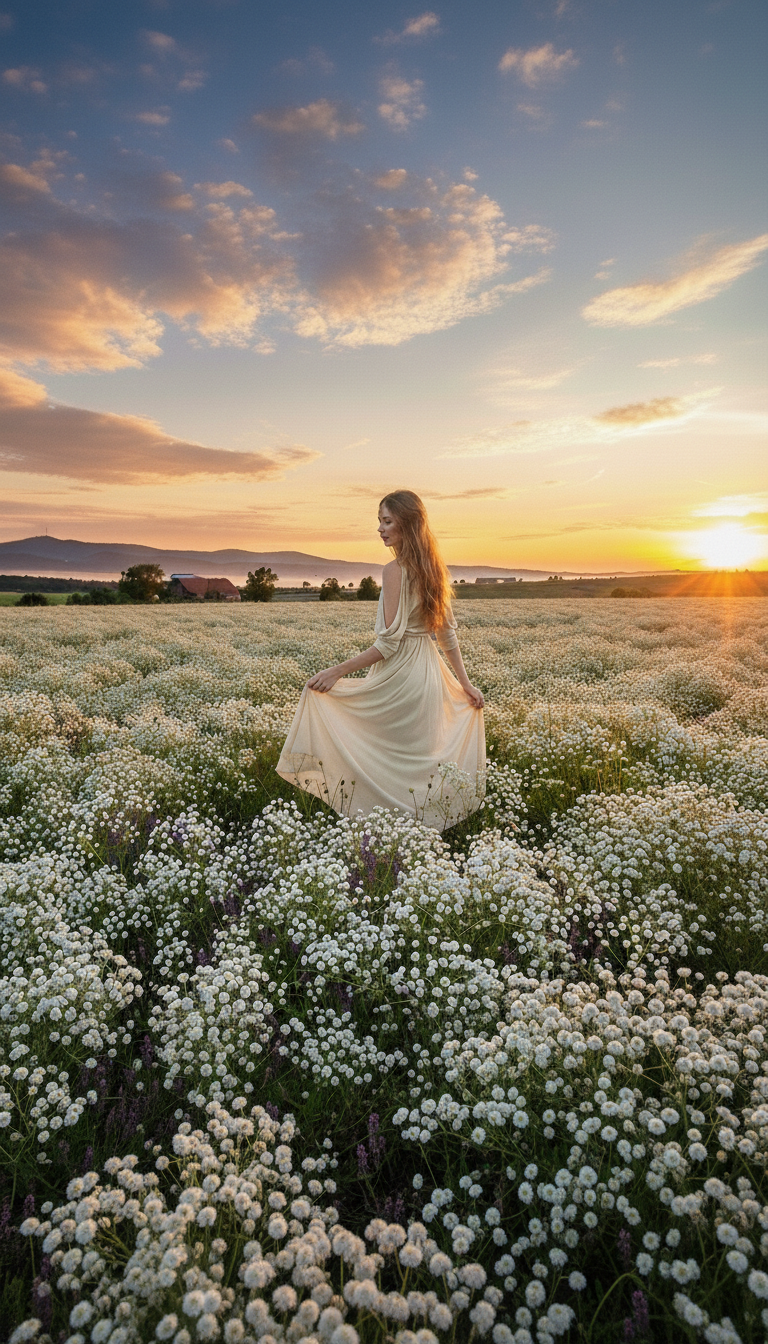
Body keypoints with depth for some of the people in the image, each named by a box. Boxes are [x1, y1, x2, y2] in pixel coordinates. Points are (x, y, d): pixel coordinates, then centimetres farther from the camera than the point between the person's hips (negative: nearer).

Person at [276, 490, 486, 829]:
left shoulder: (394, 571, -16)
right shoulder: (433, 568, 9)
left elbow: (389, 643, -20)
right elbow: (448, 632, 13)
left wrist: (338, 671, -16)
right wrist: (465, 683, 18)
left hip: (399, 677, -8)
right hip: (429, 673, 8)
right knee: (422, 759, 16)